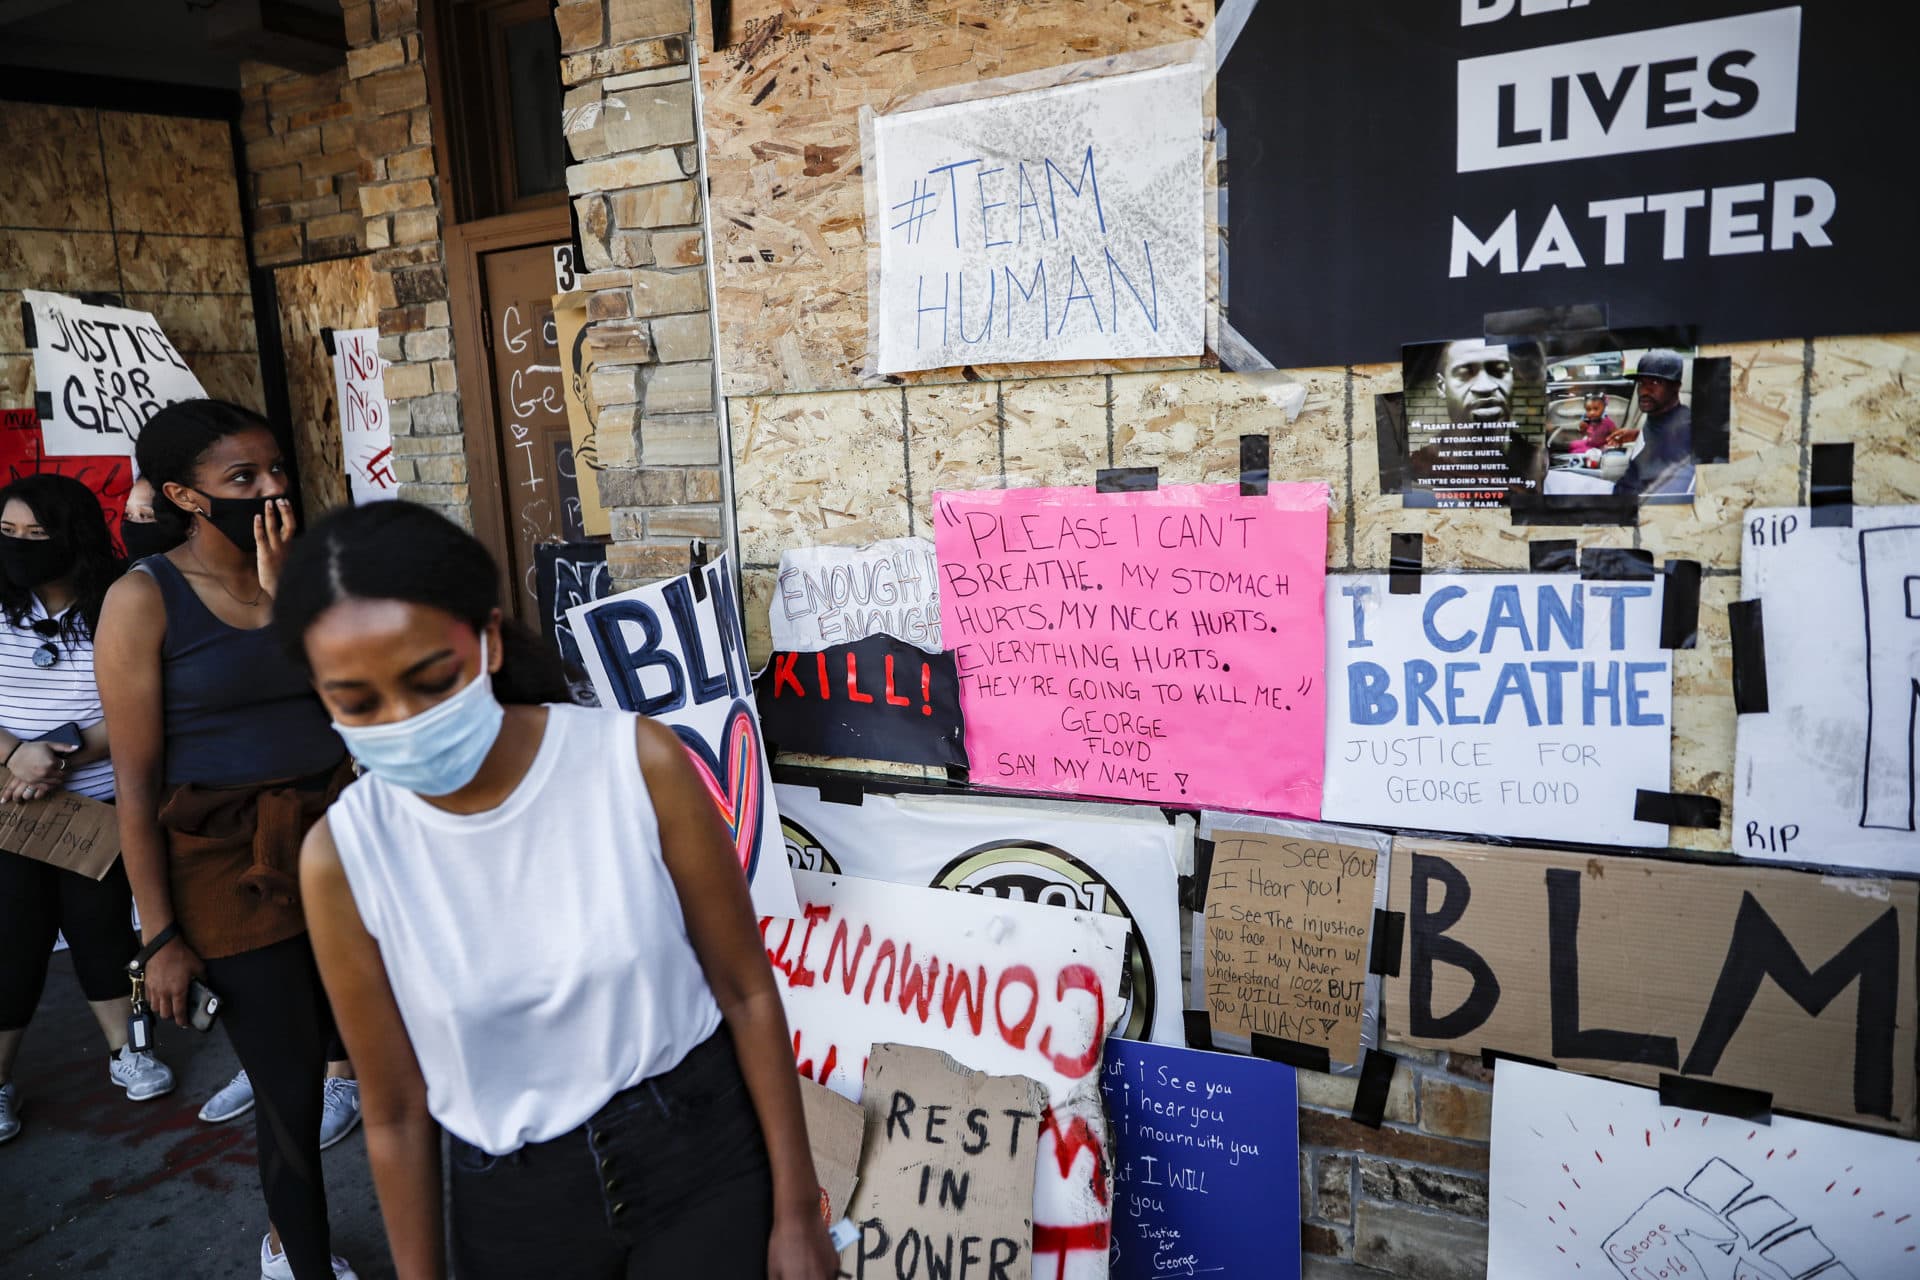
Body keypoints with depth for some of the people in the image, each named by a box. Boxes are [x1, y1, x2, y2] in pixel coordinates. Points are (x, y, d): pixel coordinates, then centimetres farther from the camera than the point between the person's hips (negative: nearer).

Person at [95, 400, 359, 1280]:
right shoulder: (144, 599, -8)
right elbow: (135, 784, -8)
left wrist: (286, 594, -12)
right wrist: (159, 935, -9)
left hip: (331, 841, 5)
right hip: (229, 869, -4)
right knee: (293, 1089, 3)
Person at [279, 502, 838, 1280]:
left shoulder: (637, 763, -19)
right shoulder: (342, 857, -14)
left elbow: (746, 990, -10)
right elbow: (396, 1111, -4)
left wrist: (797, 1208, -5)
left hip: (701, 1156, -1)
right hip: (511, 1201, 2)